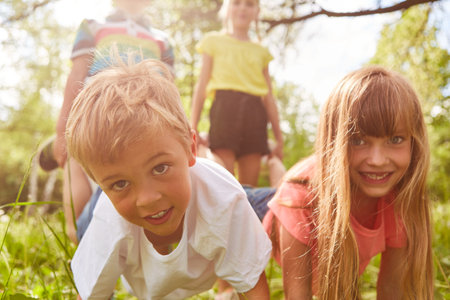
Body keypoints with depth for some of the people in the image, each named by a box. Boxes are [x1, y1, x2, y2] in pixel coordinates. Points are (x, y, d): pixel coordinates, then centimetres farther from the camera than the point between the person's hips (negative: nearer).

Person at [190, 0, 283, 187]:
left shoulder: (261, 51, 20)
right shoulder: (214, 41, 15)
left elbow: (269, 98, 17)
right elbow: (202, 86, 9)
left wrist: (279, 139, 12)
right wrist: (193, 129, 0)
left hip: (254, 113, 3)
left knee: (249, 187, -1)